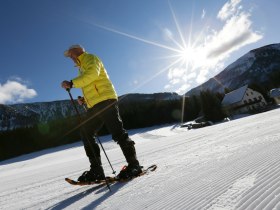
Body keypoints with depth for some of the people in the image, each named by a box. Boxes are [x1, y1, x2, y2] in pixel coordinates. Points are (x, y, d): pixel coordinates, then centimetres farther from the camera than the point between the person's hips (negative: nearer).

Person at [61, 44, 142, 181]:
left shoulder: (90, 58, 6)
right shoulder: (82, 68, 32)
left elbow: (92, 74, -17)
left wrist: (72, 83, -18)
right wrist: (85, 99, 16)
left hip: (105, 100, -10)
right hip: (94, 106, 10)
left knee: (117, 133, -12)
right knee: (86, 134, 4)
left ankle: (134, 165, -1)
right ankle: (96, 170, 7)